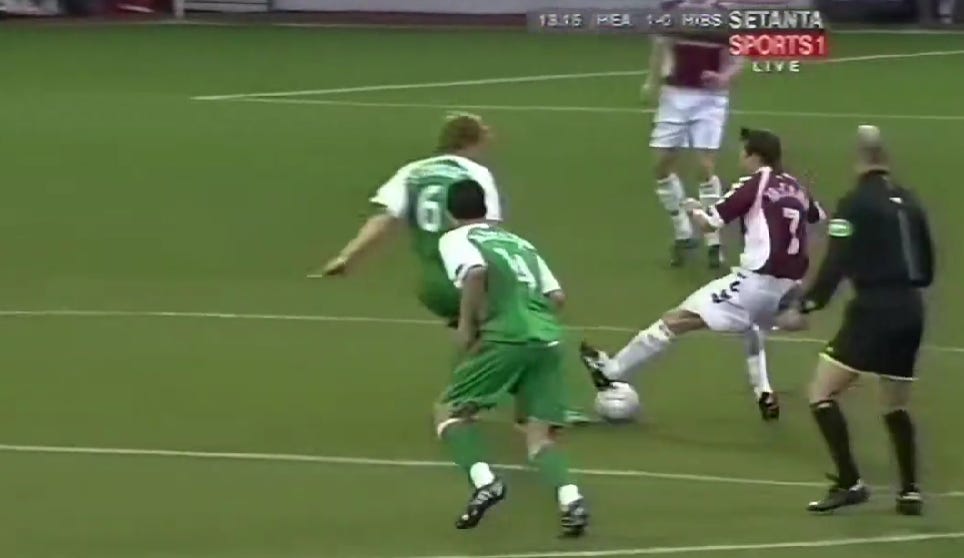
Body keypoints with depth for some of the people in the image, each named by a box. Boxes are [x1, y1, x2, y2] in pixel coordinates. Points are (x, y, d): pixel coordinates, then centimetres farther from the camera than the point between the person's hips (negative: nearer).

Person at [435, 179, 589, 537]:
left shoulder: (454, 239, 9)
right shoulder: (518, 242, 28)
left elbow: (476, 272, -14)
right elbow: (556, 296, 20)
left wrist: (466, 325, -4)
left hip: (506, 339, -5)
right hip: (549, 340, 5)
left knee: (449, 412, 12)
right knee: (540, 436, 7)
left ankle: (484, 482, -11)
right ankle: (571, 500, -20)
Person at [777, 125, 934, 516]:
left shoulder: (855, 203, -6)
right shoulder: (909, 202, 12)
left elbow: (835, 265, -13)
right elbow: (926, 270, 17)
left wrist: (804, 308, -9)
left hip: (873, 311, -7)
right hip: (911, 313, 7)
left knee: (822, 394, -1)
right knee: (895, 406, 20)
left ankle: (850, 483, -7)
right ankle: (910, 492, 16)